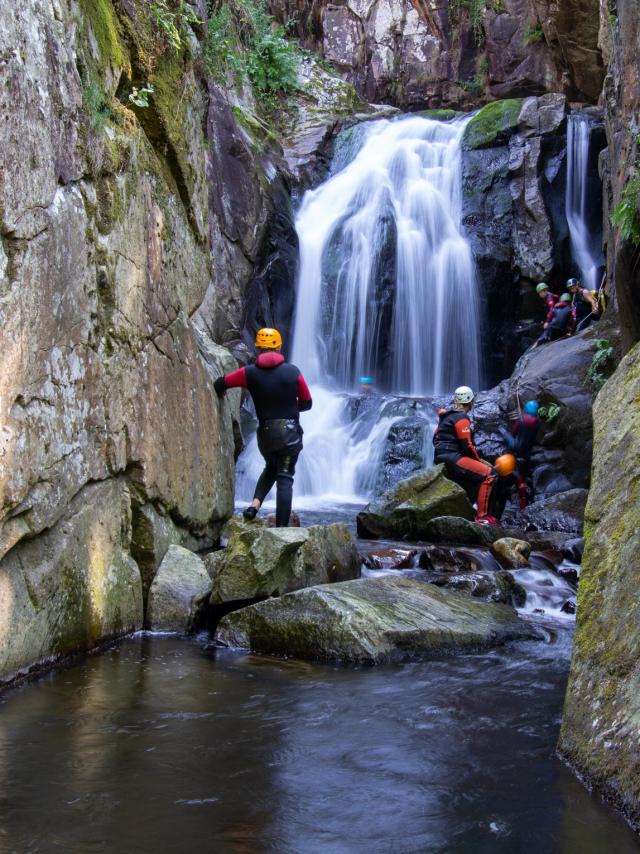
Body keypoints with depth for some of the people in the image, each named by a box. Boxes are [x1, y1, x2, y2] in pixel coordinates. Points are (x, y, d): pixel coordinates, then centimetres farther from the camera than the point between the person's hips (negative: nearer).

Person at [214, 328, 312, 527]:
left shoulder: (250, 373, -2)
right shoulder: (293, 372, -2)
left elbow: (220, 384, 9)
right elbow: (307, 403, 5)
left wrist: (221, 393, 31)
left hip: (265, 433, 2)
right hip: (290, 432, -2)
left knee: (270, 468, 27)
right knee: (285, 477, 0)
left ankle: (255, 504, 7)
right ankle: (281, 527, -6)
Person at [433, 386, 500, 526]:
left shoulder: (447, 415, 19)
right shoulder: (461, 417, -10)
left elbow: (436, 438, 22)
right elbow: (467, 445, -15)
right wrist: (479, 460, -1)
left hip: (442, 458, 10)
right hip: (453, 458, -10)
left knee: (478, 475, 27)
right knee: (489, 474, -16)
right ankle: (482, 516, -21)